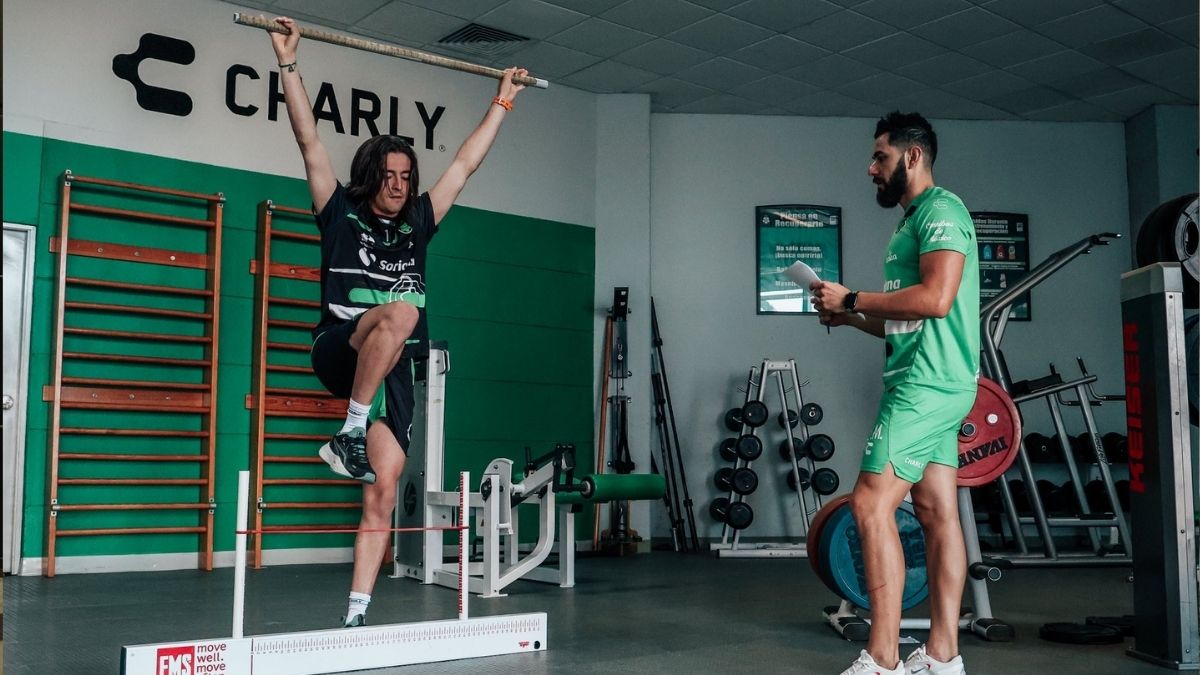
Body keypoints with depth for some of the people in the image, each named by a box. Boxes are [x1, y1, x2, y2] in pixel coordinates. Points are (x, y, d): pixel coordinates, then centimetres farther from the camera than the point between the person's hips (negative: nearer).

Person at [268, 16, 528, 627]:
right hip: (340, 351, -4)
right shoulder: (341, 214, 8)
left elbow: (465, 162, 23)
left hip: (393, 370, 4)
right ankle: (350, 433, -25)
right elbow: (309, 140, 4)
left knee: (383, 495, -5)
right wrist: (287, 62, 1)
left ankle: (356, 615, 0)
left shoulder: (417, 225, 17)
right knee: (401, 311, -37)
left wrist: (503, 101, 27)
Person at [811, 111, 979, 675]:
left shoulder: (941, 210, -7)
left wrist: (851, 298, -14)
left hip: (928, 382, -10)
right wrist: (849, 317, 11)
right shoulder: (914, 221, 23)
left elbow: (936, 298, -22)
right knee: (937, 512, 7)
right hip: (927, 383, 10)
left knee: (871, 504, -13)